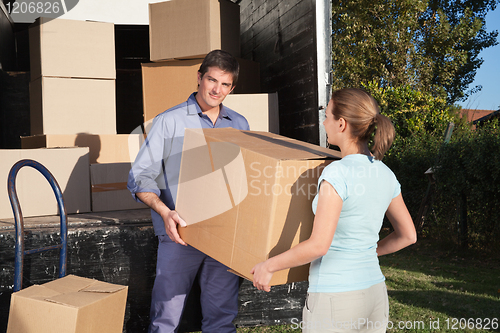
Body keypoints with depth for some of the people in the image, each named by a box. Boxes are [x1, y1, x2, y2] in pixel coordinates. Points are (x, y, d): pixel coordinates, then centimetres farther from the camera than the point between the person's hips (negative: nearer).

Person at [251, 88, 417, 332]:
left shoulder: (337, 173, -20)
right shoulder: (385, 175, 2)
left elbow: (318, 245, -26)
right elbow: (407, 235, 13)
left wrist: (268, 266, -11)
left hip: (334, 302, -7)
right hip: (374, 295, 7)